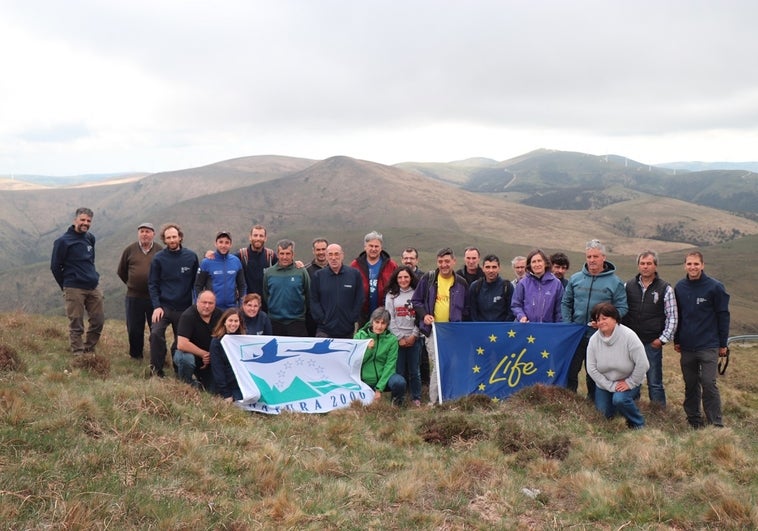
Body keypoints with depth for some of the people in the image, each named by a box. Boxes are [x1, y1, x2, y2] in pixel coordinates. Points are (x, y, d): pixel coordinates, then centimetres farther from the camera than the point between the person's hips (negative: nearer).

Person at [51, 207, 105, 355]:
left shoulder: (90, 238, 11)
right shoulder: (63, 241, -8)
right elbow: (55, 266, -4)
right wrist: (65, 286, 1)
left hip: (94, 287, 6)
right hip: (74, 289, -6)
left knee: (98, 320, 7)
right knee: (76, 325, -1)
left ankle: (88, 350, 22)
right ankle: (78, 354, 6)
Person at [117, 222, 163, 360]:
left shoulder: (160, 251, -3)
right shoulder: (130, 250, 2)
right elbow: (121, 271, 14)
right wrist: (132, 284, 13)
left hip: (155, 297, -1)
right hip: (134, 297, 2)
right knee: (134, 329, 9)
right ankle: (135, 356, 24)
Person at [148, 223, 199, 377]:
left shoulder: (191, 257, 1)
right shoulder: (158, 258, -1)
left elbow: (196, 282, 7)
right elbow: (152, 284, 0)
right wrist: (156, 306, -10)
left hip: (184, 308, 2)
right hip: (163, 306, -1)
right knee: (156, 333, -20)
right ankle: (156, 369, -7)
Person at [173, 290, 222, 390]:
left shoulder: (219, 315, -7)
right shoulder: (188, 316, -22)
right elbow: (181, 344, -30)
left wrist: (211, 356, -16)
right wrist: (204, 354, -23)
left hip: (210, 359, 4)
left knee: (215, 389, -8)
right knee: (186, 358, -39)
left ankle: (200, 376, 25)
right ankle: (187, 384, -8)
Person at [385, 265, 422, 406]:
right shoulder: (391, 295, 7)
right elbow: (390, 319, 1)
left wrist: (414, 335, -7)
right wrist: (400, 337, -6)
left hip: (414, 338, 0)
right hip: (397, 338, 0)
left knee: (414, 370, 3)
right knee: (399, 370, -1)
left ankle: (416, 397, 15)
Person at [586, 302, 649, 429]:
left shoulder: (629, 336, -24)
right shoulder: (594, 340, -13)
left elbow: (642, 364, -24)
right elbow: (591, 368, -12)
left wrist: (630, 383, -18)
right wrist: (610, 386, -16)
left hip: (628, 382, -4)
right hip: (604, 383, 4)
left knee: (619, 399, -32)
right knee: (606, 414, 7)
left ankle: (638, 424, -5)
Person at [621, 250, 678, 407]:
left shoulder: (665, 289, -2)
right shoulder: (628, 286, 5)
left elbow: (672, 317, -1)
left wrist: (663, 339, -7)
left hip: (653, 343, -3)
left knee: (655, 382, 3)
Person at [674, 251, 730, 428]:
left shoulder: (715, 287, -7)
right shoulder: (679, 287, 5)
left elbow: (723, 316, -3)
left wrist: (723, 344, -3)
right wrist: (676, 340, 12)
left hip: (709, 347, -4)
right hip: (687, 347, 4)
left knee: (709, 384, -8)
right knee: (690, 385, 11)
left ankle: (716, 425, 0)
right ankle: (694, 420, 23)